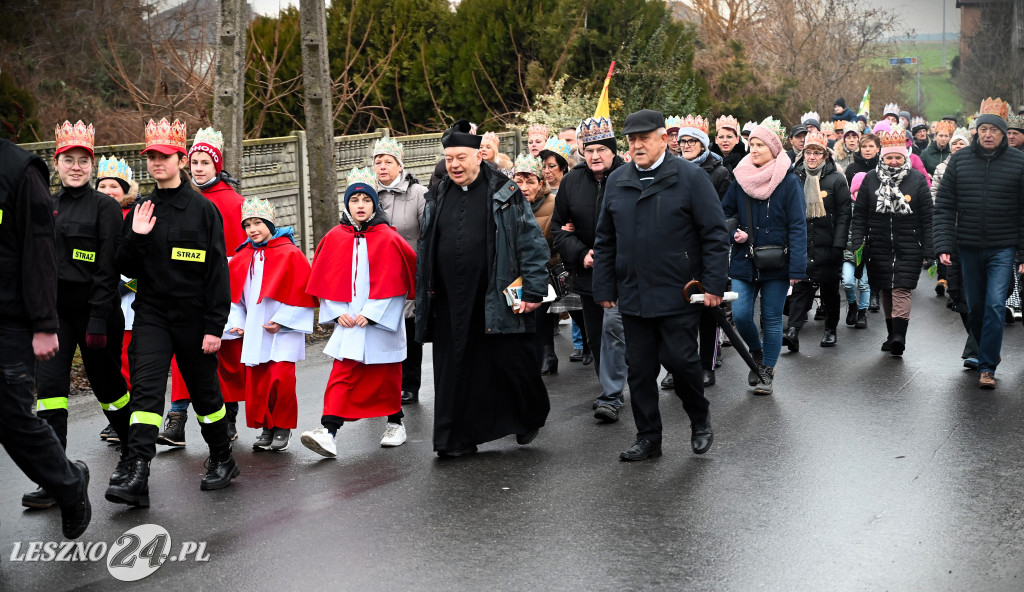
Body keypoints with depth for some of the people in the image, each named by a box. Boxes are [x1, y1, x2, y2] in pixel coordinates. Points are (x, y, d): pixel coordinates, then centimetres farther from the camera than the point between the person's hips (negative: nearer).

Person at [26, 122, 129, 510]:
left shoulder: (104, 207, -5)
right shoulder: (45, 207, 10)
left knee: (106, 383, 8)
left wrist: (99, 319, -17)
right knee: (49, 384, -8)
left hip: (94, 309, -4)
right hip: (54, 310, 4)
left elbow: (108, 270, -11)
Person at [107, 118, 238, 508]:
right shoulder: (141, 211, 7)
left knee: (204, 390, 10)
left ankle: (222, 460, 30)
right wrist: (136, 236, -10)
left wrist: (214, 326, -11)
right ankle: (134, 473, -20)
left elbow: (218, 270, -6)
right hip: (151, 313, 2)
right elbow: (127, 269, 8)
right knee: (145, 387, -13)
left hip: (193, 315, -2)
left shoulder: (203, 209, -4)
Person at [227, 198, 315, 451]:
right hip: (254, 331, 5)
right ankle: (266, 428, 16)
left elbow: (301, 292, -6)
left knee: (281, 378, -11)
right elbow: (233, 293, 20)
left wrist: (281, 321, -12)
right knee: (256, 381, 3)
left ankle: (283, 428, 4)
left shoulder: (290, 254, -4)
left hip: (283, 330, -5)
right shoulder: (241, 258, 11)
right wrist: (237, 323, 8)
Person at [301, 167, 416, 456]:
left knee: (386, 376, 9)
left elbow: (394, 281, -7)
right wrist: (338, 312, -5)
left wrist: (370, 313, -12)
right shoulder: (335, 238, 5)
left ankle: (395, 422, 28)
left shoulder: (388, 239, -3)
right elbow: (326, 280, 7)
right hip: (348, 322, 2)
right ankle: (328, 432, -15)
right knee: (341, 375, -7)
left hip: (381, 322, -1)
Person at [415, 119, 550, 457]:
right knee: (455, 370, 4)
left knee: (512, 362, 3)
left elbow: (532, 242, -4)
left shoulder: (505, 194, -1)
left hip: (498, 300, -4)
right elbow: (426, 250, 20)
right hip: (451, 305, 4)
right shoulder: (438, 199, 13)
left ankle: (529, 418, 29)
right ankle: (458, 438, 12)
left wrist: (533, 289, -11)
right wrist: (424, 296, 16)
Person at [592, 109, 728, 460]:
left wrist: (714, 285, -10)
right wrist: (604, 289, 10)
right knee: (640, 369, 7)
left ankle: (700, 421, 21)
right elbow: (605, 242, 15)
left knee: (679, 359, -6)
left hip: (679, 295, -5)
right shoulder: (617, 181, 11)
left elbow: (715, 234, -5)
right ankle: (648, 438, 18)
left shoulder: (690, 178, -4)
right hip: (633, 296, 5)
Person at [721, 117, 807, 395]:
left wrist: (797, 268, -15)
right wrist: (735, 233, -7)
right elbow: (724, 214, 15)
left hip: (776, 264, -3)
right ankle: (757, 353, 24)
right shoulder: (741, 179, 5)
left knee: (772, 318, 5)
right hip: (744, 261, 3)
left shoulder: (789, 181, -6)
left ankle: (767, 372, 18)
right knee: (740, 314, -5)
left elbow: (798, 227, -9)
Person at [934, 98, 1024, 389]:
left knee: (995, 306, -10)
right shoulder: (959, 160, 1)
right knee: (974, 307, 13)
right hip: (969, 248, 3)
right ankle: (985, 351, 35)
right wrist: (943, 245, -9)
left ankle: (987, 367, -3)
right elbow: (944, 206, 1)